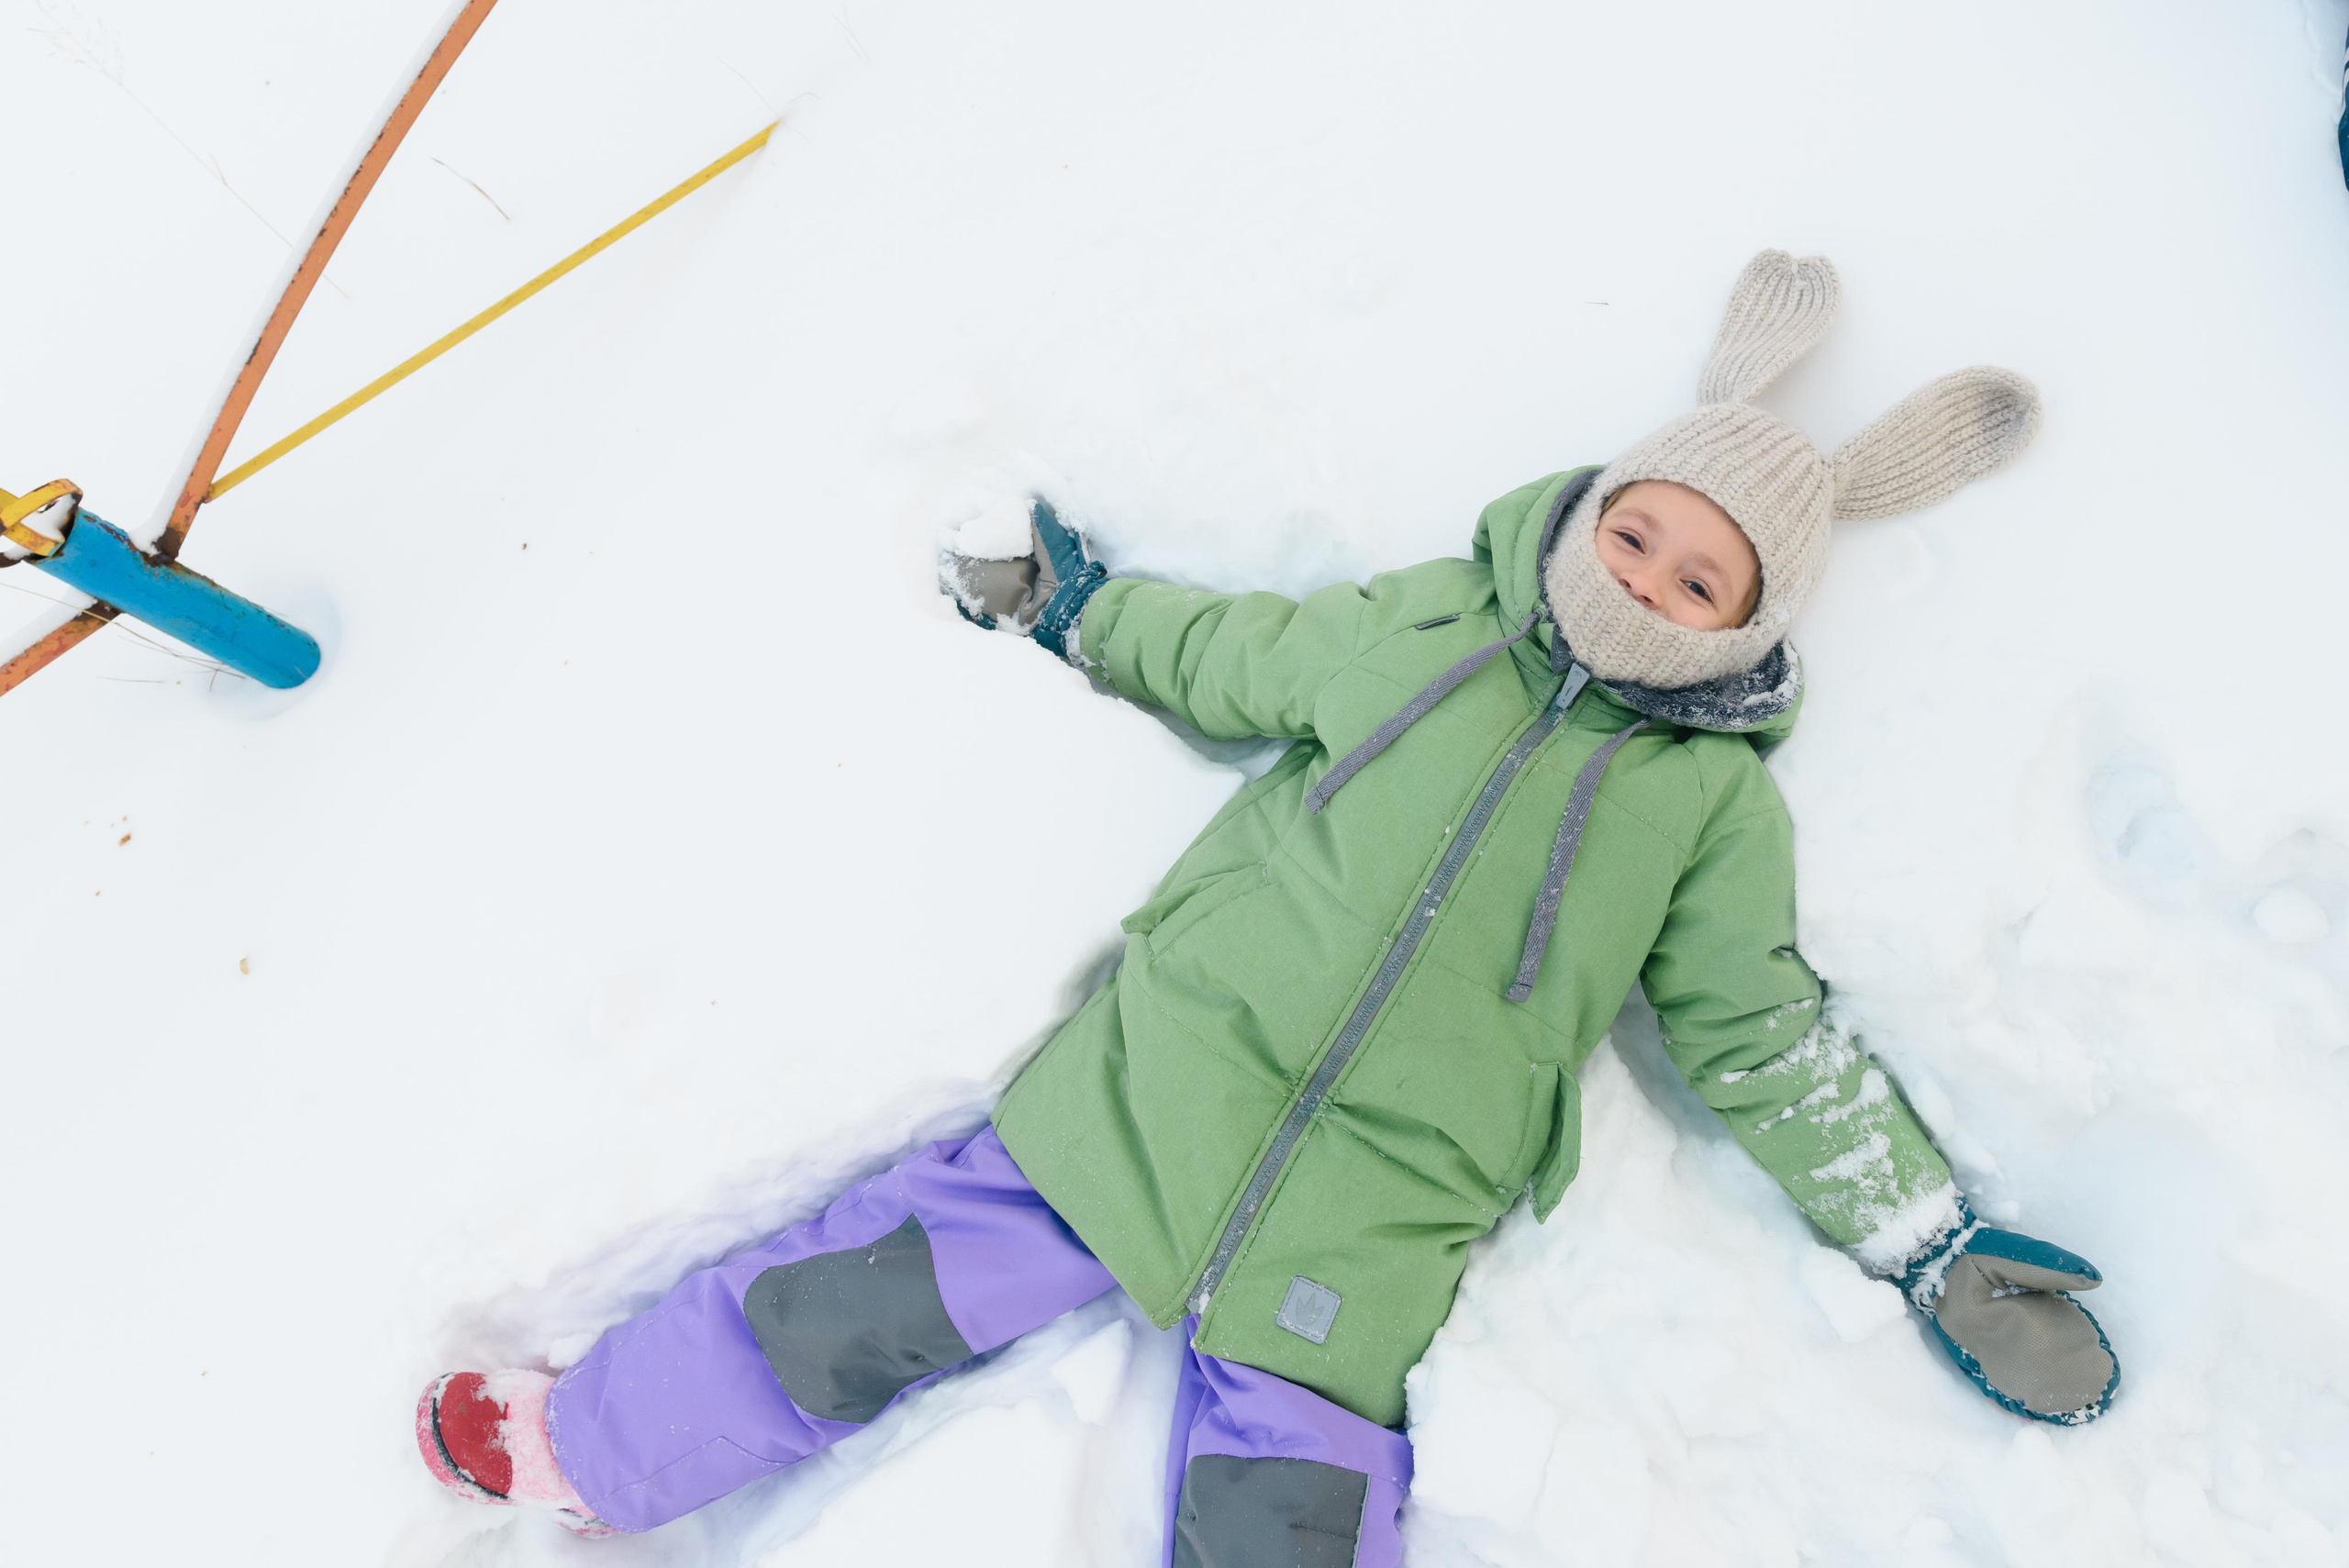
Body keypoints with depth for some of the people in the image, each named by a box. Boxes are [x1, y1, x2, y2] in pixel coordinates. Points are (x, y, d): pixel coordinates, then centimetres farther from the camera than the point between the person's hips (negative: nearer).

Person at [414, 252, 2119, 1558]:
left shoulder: (1716, 802, 6)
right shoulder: (1422, 625, 7)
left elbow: (1772, 1047, 11)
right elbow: (1221, 656, 19)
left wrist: (1941, 1247, 10)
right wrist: (1066, 608, 25)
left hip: (1369, 1239, 0)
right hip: (1146, 1093, 1)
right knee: (849, 1309, 1)